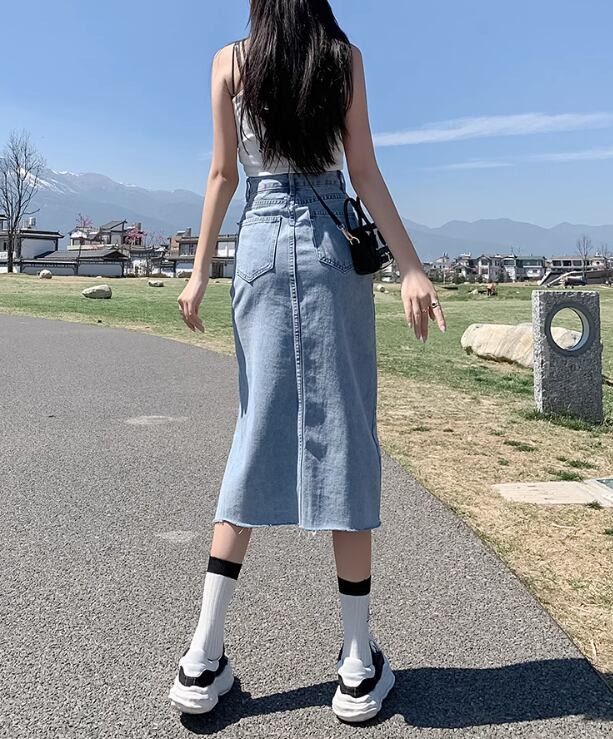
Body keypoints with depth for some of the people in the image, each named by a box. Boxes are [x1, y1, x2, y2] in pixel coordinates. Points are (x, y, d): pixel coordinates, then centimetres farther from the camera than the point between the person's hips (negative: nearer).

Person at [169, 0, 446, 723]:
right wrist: (411, 269, 0)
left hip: (260, 250, 2)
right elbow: (365, 175, 1)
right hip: (334, 253, -1)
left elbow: (223, 174, 5)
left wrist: (199, 273, 6)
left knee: (258, 438, 5)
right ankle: (359, 663, 6)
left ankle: (204, 657, 7)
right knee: (342, 441, -1)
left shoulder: (230, 61, 11)